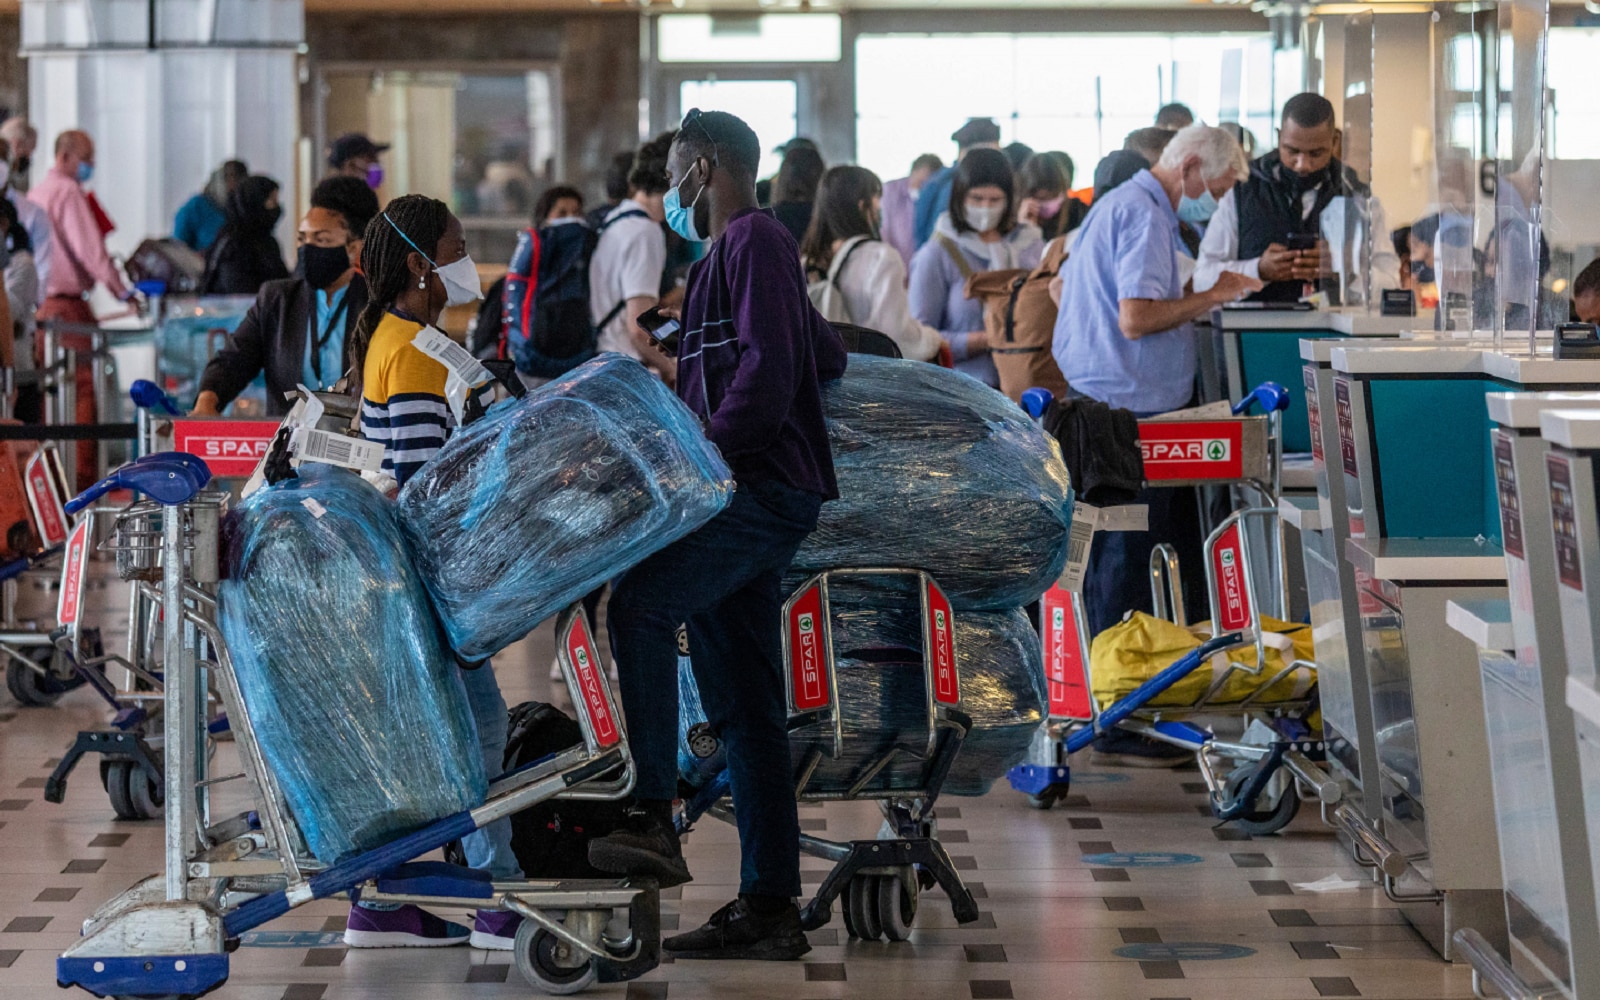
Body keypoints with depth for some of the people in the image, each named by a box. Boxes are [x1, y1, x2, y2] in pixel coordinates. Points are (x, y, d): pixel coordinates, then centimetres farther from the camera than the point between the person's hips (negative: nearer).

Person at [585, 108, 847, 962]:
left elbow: (768, 371, -18)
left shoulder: (754, 241, -6)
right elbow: (825, 358, 36)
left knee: (641, 604, -26)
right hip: (745, 498, 10)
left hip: (765, 491, -10)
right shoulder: (732, 252, 25)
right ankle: (768, 907, 7)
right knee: (743, 707, 7)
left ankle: (654, 820, -29)